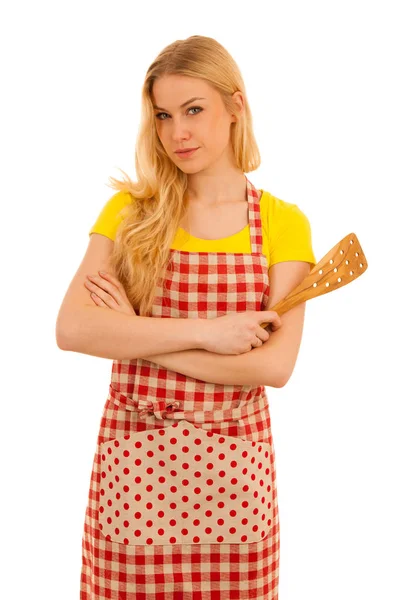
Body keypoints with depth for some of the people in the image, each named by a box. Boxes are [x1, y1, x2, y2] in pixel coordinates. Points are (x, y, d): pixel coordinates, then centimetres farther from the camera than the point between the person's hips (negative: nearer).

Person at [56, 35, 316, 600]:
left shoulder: (284, 223, -2)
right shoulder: (130, 210, 1)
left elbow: (275, 365, -12)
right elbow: (72, 328, -12)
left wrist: (136, 336, -12)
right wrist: (203, 330, -18)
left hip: (232, 469, 0)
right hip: (132, 461, 1)